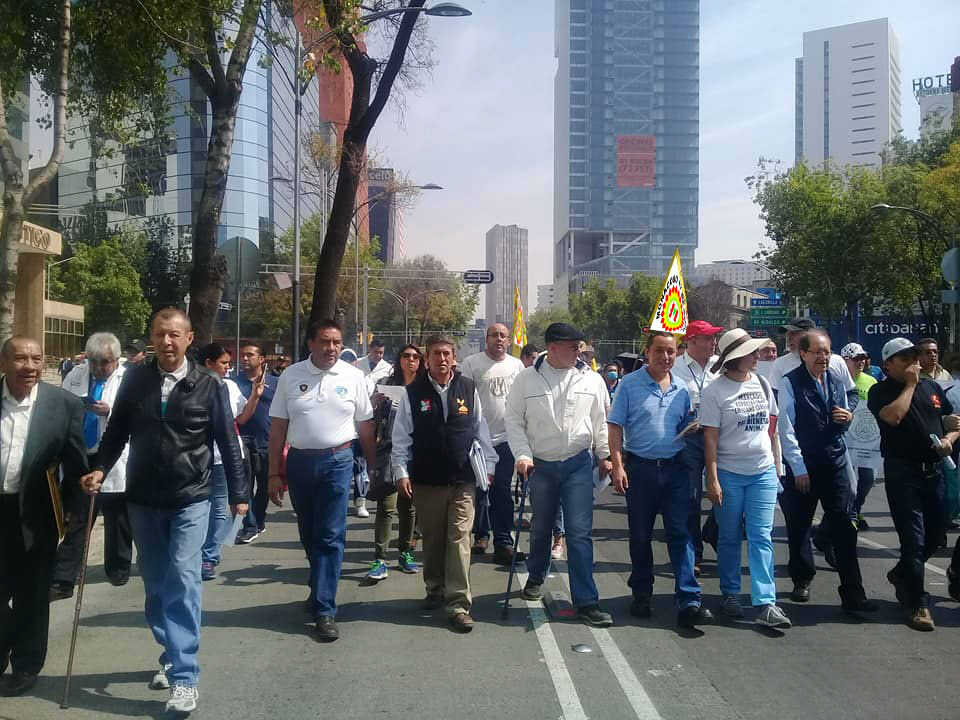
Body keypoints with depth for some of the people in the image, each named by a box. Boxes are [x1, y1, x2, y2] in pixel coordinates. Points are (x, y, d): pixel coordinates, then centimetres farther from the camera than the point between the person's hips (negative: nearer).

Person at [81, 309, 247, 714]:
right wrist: (101, 468, -5)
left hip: (191, 499, -3)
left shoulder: (209, 385, -6)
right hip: (142, 499, 4)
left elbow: (227, 442, -2)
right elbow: (117, 430, 10)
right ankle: (172, 655, 30)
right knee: (156, 584, 13)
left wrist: (238, 493, -1)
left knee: (182, 581, -11)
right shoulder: (135, 380, 1)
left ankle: (184, 677, -8)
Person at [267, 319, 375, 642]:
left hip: (337, 461, -2)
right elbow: (278, 427, 3)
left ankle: (324, 610, 1)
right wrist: (274, 474, 1)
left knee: (330, 537, -4)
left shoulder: (353, 376, -2)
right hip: (299, 461, 2)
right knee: (308, 534, 16)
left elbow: (365, 426, 4)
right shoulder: (290, 375, 0)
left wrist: (374, 468, 5)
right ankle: (320, 587, 39)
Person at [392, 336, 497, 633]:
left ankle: (458, 605, 0)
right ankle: (435, 590, 32)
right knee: (432, 539, 13)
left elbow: (480, 429, 8)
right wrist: (401, 472, -5)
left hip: (463, 480, 0)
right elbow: (401, 436, 1)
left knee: (459, 539, -3)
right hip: (426, 480, 0)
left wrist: (488, 465, 8)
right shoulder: (413, 392, -1)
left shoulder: (468, 388, 2)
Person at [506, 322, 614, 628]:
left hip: (578, 464, 0)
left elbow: (601, 420, 8)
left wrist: (605, 454, 7)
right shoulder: (527, 379, -4)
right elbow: (514, 420, 0)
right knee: (540, 528, 17)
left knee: (580, 532, -5)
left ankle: (586, 601, 0)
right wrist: (522, 454, -10)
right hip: (540, 465, 0)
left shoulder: (591, 379, -1)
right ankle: (536, 576, 42)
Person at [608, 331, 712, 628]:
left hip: (675, 469, 2)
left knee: (680, 534, -3)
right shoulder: (630, 384, -2)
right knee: (640, 536, 9)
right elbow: (615, 427, -4)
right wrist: (617, 465, -12)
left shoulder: (682, 389, 9)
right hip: (640, 467, -2)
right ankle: (641, 594, 24)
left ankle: (689, 601, -3)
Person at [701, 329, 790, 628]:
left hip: (763, 472, 3)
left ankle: (766, 603, -2)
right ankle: (729, 595, 23)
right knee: (729, 538, 8)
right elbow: (710, 437, -10)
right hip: (729, 473, -3)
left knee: (761, 537, -1)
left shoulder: (762, 384, 6)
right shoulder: (715, 391, -9)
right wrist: (712, 480, -13)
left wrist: (775, 462, 10)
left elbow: (771, 425, 15)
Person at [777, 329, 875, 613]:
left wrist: (848, 418, -4)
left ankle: (852, 594, 3)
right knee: (799, 527, 9)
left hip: (835, 462, 4)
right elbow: (786, 429, -10)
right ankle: (802, 580, 29)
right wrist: (798, 469, -12)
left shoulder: (836, 381, 10)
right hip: (801, 464, -4)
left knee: (844, 528, -1)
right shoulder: (790, 383, -8)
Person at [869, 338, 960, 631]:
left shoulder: (932, 386, 13)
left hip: (934, 470, 6)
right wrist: (910, 384, -12)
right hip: (902, 471, -6)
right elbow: (893, 415, -23)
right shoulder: (881, 391, -3)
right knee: (913, 538, -5)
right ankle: (917, 604, 5)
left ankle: (901, 574, 40)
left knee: (934, 535, 14)